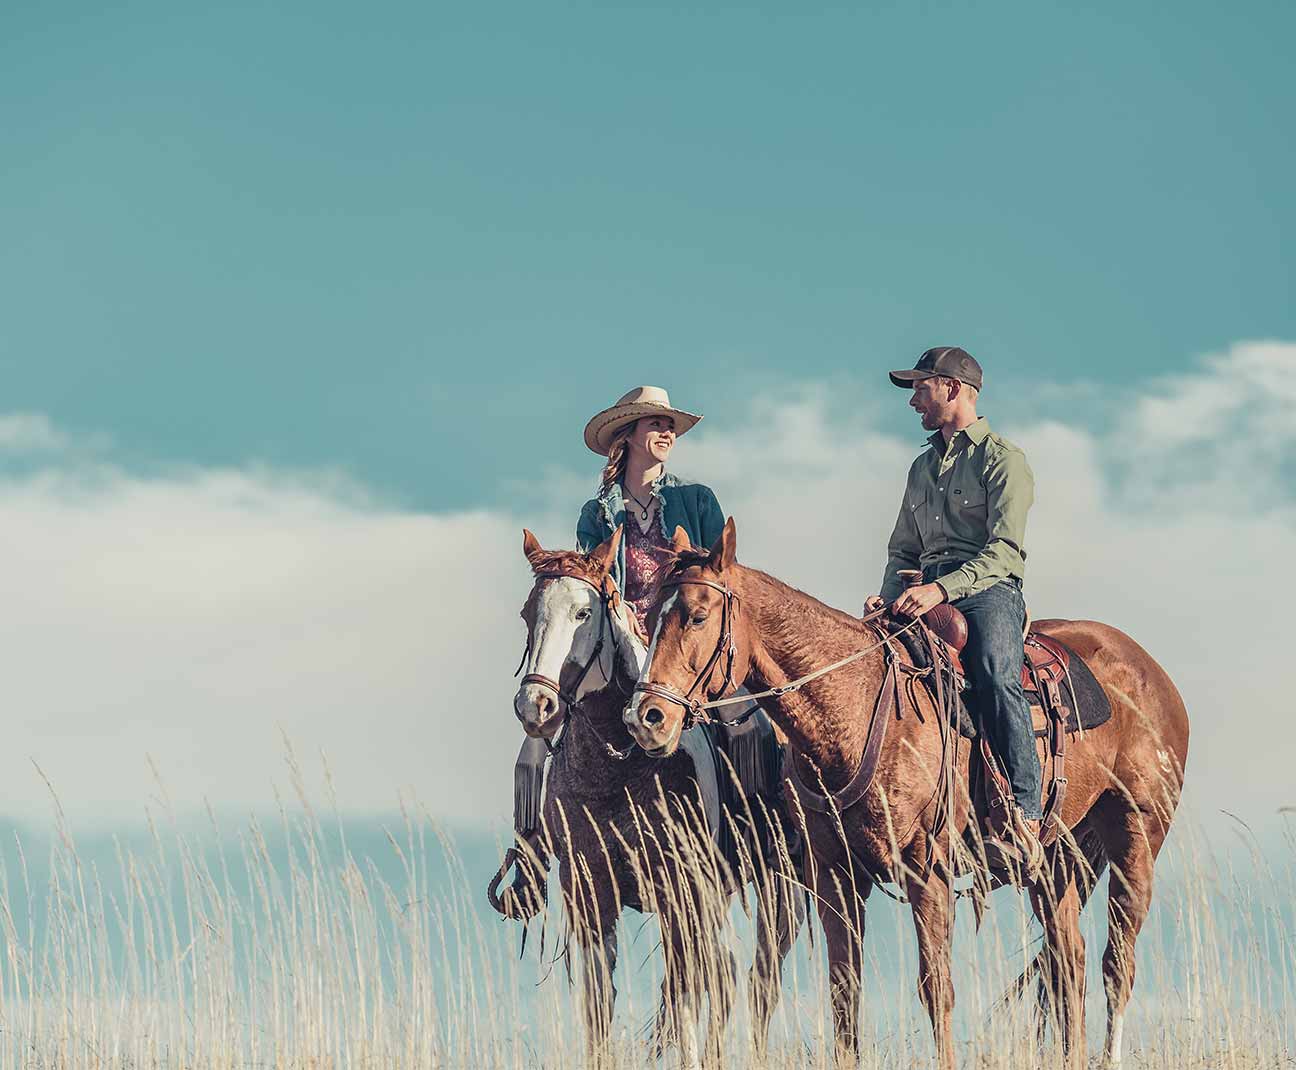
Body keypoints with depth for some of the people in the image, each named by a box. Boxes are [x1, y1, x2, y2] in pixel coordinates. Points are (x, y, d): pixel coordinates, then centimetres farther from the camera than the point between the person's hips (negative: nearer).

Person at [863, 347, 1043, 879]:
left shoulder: (1003, 459, 0)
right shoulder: (923, 467, 25)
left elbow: (1005, 550, -12)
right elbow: (903, 551, 29)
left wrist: (942, 588, -26)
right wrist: (891, 596, 5)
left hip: (989, 592, -7)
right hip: (929, 592, 7)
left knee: (994, 672, -35)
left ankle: (1023, 817, -41)